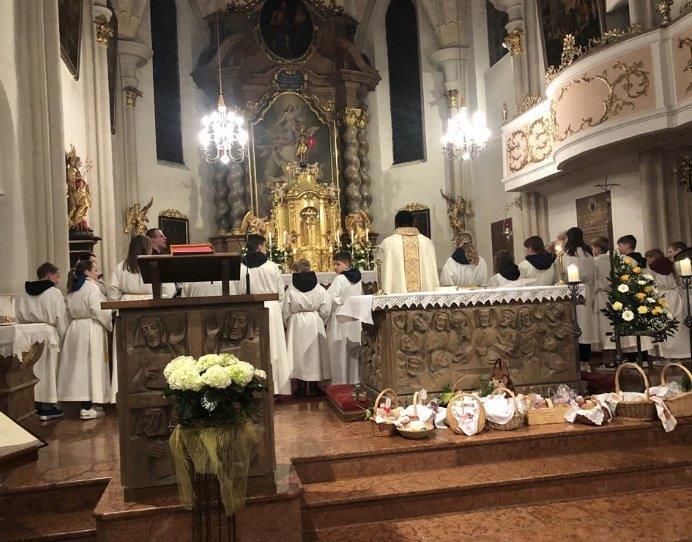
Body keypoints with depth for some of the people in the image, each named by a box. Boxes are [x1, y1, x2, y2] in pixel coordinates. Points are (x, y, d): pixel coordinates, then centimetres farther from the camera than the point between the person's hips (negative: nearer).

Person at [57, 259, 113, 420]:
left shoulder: (72, 290, 13)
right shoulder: (92, 287, -12)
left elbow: (70, 311, 16)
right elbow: (98, 310, -19)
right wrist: (109, 325, -5)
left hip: (75, 328, 8)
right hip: (91, 329, -8)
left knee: (79, 365, 11)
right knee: (91, 366, -4)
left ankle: (84, 403, 17)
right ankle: (88, 408, -4)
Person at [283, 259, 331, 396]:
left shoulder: (291, 289, -7)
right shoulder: (318, 288, -4)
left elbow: (286, 312, -4)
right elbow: (326, 309, -8)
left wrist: (288, 325, 12)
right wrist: (319, 322, 7)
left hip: (296, 324, -1)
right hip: (315, 323, 1)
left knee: (299, 353, 8)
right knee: (314, 352, 11)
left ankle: (302, 387, 13)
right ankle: (314, 387, 17)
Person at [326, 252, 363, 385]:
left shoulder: (339, 279, -15)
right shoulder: (357, 279, 8)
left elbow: (328, 298, -21)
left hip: (340, 320, -7)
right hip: (355, 321, 7)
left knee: (340, 353, 1)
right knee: (353, 353, 15)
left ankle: (340, 382, 6)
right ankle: (355, 379, 21)